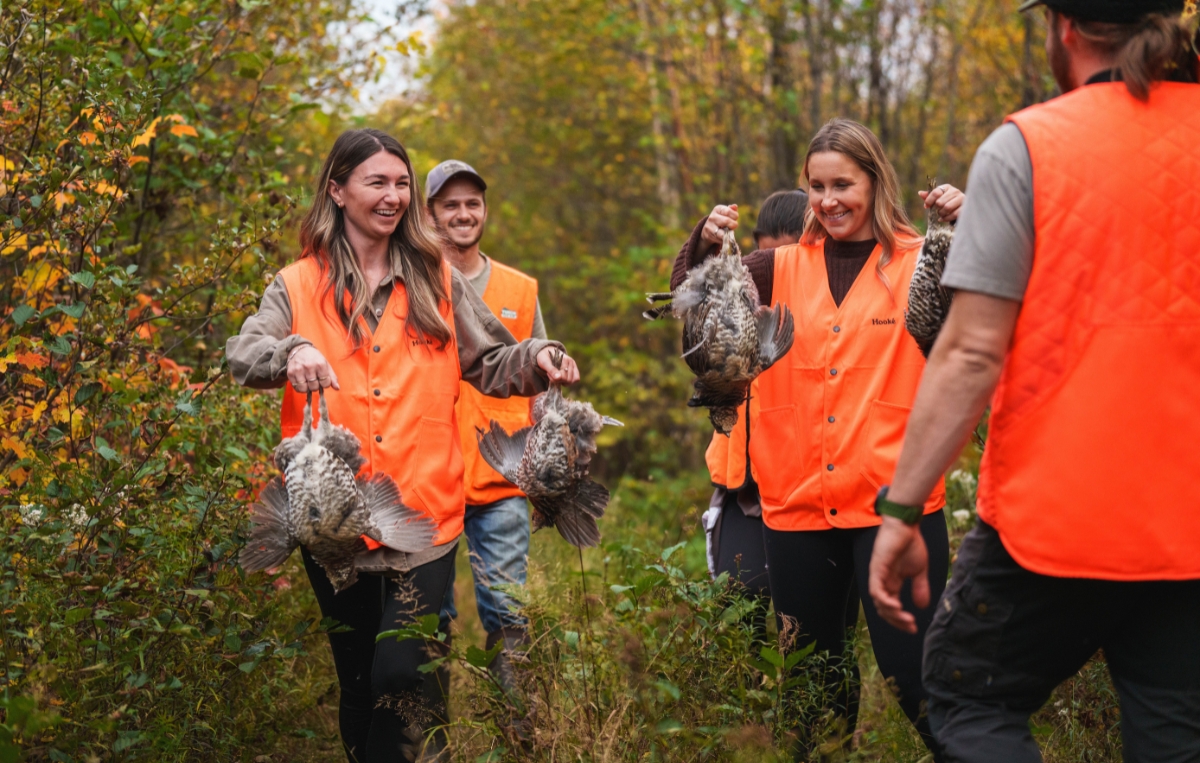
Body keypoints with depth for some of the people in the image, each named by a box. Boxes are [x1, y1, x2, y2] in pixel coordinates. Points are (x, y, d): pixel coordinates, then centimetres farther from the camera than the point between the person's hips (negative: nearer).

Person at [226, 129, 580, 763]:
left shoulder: (436, 282, 10)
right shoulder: (299, 286, 6)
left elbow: (490, 365, 13)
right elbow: (242, 353, -9)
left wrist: (535, 359, -8)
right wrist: (292, 353, -30)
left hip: (423, 516, 0)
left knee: (404, 676, -12)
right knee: (358, 681, 11)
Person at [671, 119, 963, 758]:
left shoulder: (920, 264, 2)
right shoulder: (784, 270, 11)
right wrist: (704, 242, -8)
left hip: (892, 501, -4)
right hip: (797, 505, 4)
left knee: (911, 668, -6)